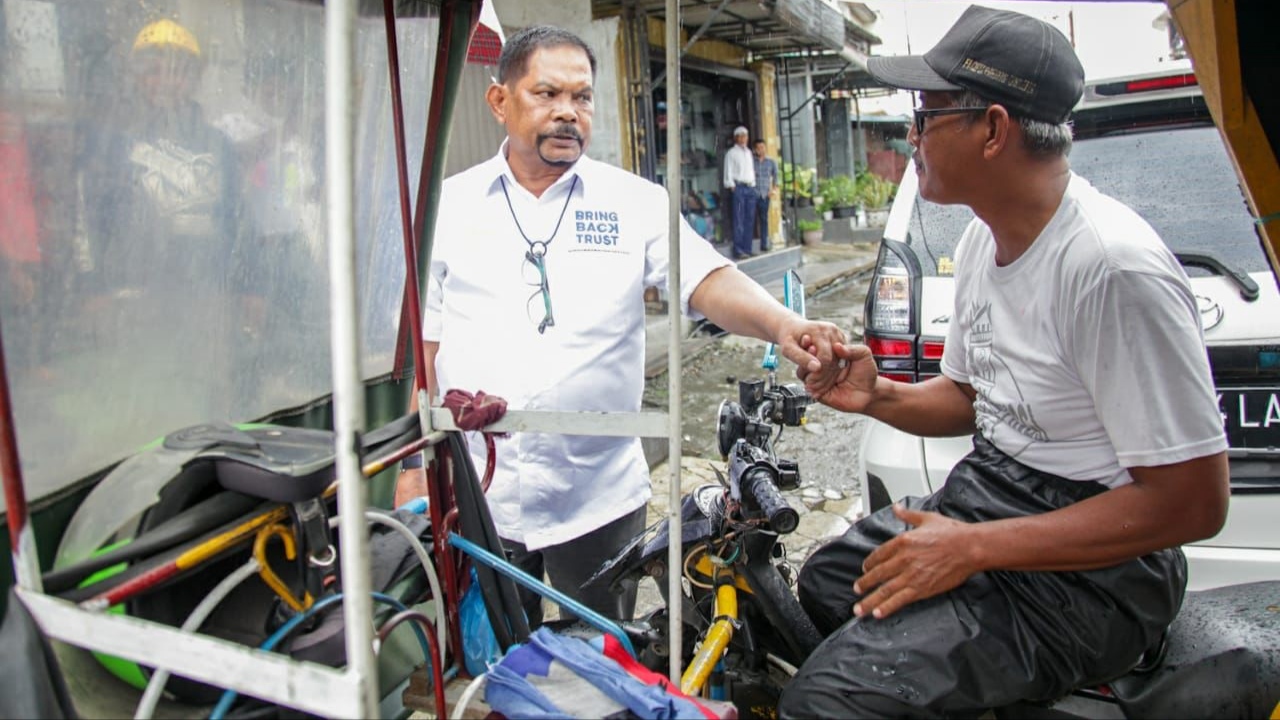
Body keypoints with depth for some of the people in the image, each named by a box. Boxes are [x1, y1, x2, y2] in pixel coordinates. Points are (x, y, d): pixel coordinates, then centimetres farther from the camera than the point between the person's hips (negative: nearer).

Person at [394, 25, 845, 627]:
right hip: (472, 496, 1)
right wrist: (413, 467, 4)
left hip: (596, 497, -1)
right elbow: (423, 343, 6)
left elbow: (707, 279, -12)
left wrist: (782, 325, -33)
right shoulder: (450, 206, 4)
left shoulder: (634, 202, 0)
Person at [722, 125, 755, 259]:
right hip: (739, 187, -6)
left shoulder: (749, 152, 19)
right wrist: (732, 186, -10)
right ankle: (738, 251, -10)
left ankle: (747, 249, 8)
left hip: (750, 188, 6)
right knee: (739, 220, -9)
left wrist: (753, 184, 13)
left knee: (750, 219, 4)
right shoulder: (731, 153, 1)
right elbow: (728, 172, -2)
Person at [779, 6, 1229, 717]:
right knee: (827, 581, 25)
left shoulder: (1115, 266, -26)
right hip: (987, 492, 10)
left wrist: (975, 547, -24)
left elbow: (1193, 502, -24)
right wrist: (878, 397, -2)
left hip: (1093, 563, -10)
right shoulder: (984, 239, 6)